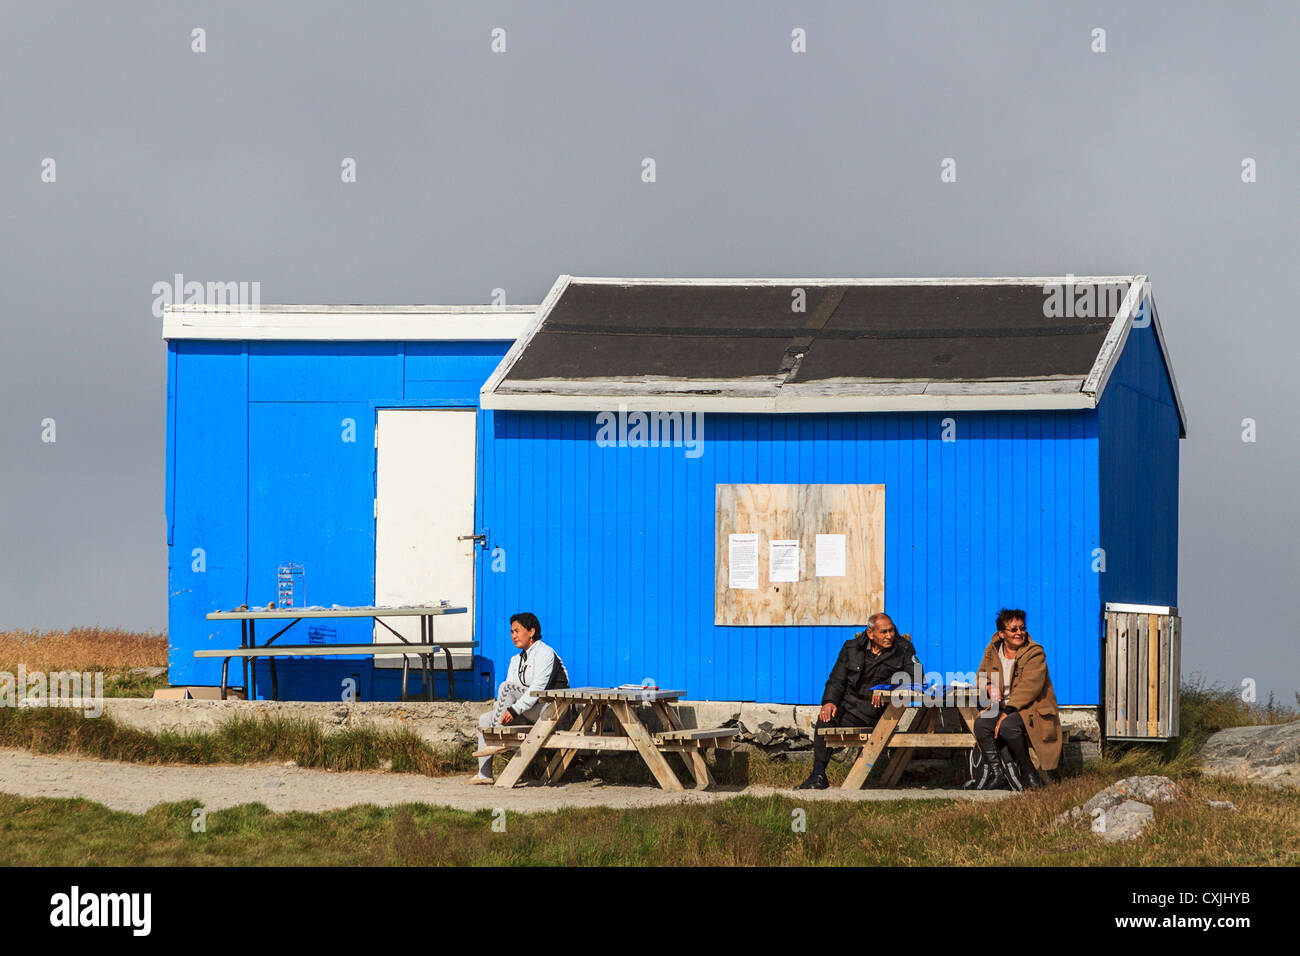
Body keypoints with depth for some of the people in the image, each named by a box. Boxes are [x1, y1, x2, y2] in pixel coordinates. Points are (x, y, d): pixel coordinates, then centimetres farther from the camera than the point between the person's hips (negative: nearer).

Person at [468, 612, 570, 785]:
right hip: (530, 715, 9)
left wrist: (514, 710, -25)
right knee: (485, 719, 0)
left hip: (549, 709, -9)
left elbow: (538, 689, -20)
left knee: (506, 687, -24)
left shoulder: (545, 653, -8)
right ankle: (484, 774, -6)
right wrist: (507, 713, -9)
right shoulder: (517, 660, 19)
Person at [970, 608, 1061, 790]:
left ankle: (1029, 773, -18)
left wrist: (1007, 712, -27)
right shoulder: (992, 651, 8)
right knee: (980, 724, -23)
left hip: (1032, 710, -6)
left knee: (1008, 725, -35)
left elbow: (1028, 687, -19)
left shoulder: (1035, 654, -9)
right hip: (1002, 707, 6)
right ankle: (998, 775, -18)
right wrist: (989, 686, -4)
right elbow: (982, 675, 22)